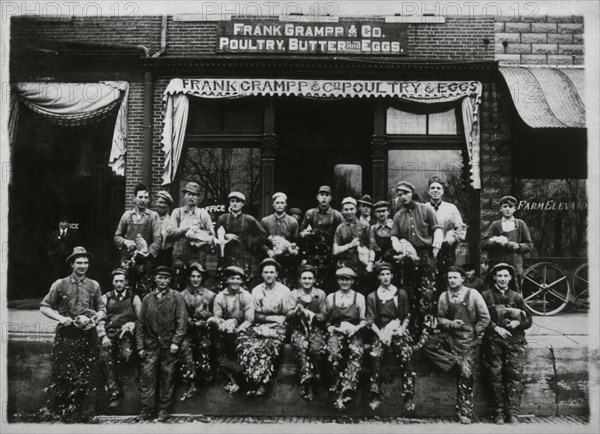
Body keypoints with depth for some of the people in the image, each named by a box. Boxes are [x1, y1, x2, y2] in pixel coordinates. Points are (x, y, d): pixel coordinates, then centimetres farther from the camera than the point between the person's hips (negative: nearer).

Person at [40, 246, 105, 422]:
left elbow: (101, 309, 13)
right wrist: (60, 318, -11)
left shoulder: (94, 285, 7)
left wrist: (96, 318, -8)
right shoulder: (60, 284, 1)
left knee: (87, 375, 7)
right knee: (63, 375, 1)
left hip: (88, 334, 2)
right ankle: (61, 413, 16)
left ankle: (85, 414, 19)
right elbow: (44, 307, 2)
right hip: (66, 334, -2)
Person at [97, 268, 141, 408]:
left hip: (127, 335, -1)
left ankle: (112, 385, -7)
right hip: (109, 334, 1)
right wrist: (103, 336, -7)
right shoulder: (106, 298, 13)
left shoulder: (134, 298, 11)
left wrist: (130, 326, -9)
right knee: (105, 357, -25)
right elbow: (100, 319, 7)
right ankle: (114, 392, -22)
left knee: (126, 354, -28)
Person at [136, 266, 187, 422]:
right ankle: (146, 410, 8)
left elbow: (182, 321, -5)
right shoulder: (147, 298, 9)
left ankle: (164, 410, 14)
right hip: (151, 345, 2)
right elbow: (140, 324, 9)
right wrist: (140, 346, 4)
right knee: (147, 376, -1)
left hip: (169, 345, -2)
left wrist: (176, 342, -13)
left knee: (167, 377, 4)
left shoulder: (176, 297, 0)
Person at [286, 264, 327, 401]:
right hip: (298, 329, 0)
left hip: (315, 328, 0)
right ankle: (307, 383, -30)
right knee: (301, 346, -32)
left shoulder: (320, 294, 9)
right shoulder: (294, 294, 9)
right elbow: (289, 316, 2)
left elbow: (323, 317, 7)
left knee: (316, 348, -31)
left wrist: (311, 314, -13)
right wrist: (297, 311, -20)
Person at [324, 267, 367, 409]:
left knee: (357, 352, -32)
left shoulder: (359, 297, 12)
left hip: (354, 333, 0)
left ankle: (346, 390, -30)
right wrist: (330, 328, 0)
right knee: (334, 353, -31)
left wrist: (356, 328, -6)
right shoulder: (330, 298, 14)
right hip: (336, 332, 0)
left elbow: (364, 320, 12)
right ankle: (336, 391, -21)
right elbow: (325, 319, 19)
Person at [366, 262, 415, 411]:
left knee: (406, 357, -20)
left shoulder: (401, 293, 10)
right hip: (380, 332, 0)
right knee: (375, 358, -20)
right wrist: (380, 334, -9)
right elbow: (370, 320, 5)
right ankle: (375, 396, -8)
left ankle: (408, 397, -9)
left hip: (399, 331, 0)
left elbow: (407, 316, 12)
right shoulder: (372, 296, 9)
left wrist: (401, 329, -4)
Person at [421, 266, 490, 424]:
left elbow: (485, 318, -1)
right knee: (427, 345, -20)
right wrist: (450, 323, -10)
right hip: (450, 336, 3)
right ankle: (455, 361, -10)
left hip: (468, 340, -3)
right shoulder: (444, 296, 5)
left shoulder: (473, 294, -4)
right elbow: (440, 318, 10)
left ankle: (465, 412, 10)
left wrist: (474, 334, -3)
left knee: (466, 373, -5)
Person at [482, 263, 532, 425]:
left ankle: (513, 413, -1)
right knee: (496, 377, -2)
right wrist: (496, 328, -12)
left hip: (515, 340, 2)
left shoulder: (516, 297, 16)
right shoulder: (486, 295, 8)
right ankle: (499, 413, 6)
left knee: (515, 376, -6)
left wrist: (518, 323, -5)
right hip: (494, 340, -2)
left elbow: (528, 320, 15)